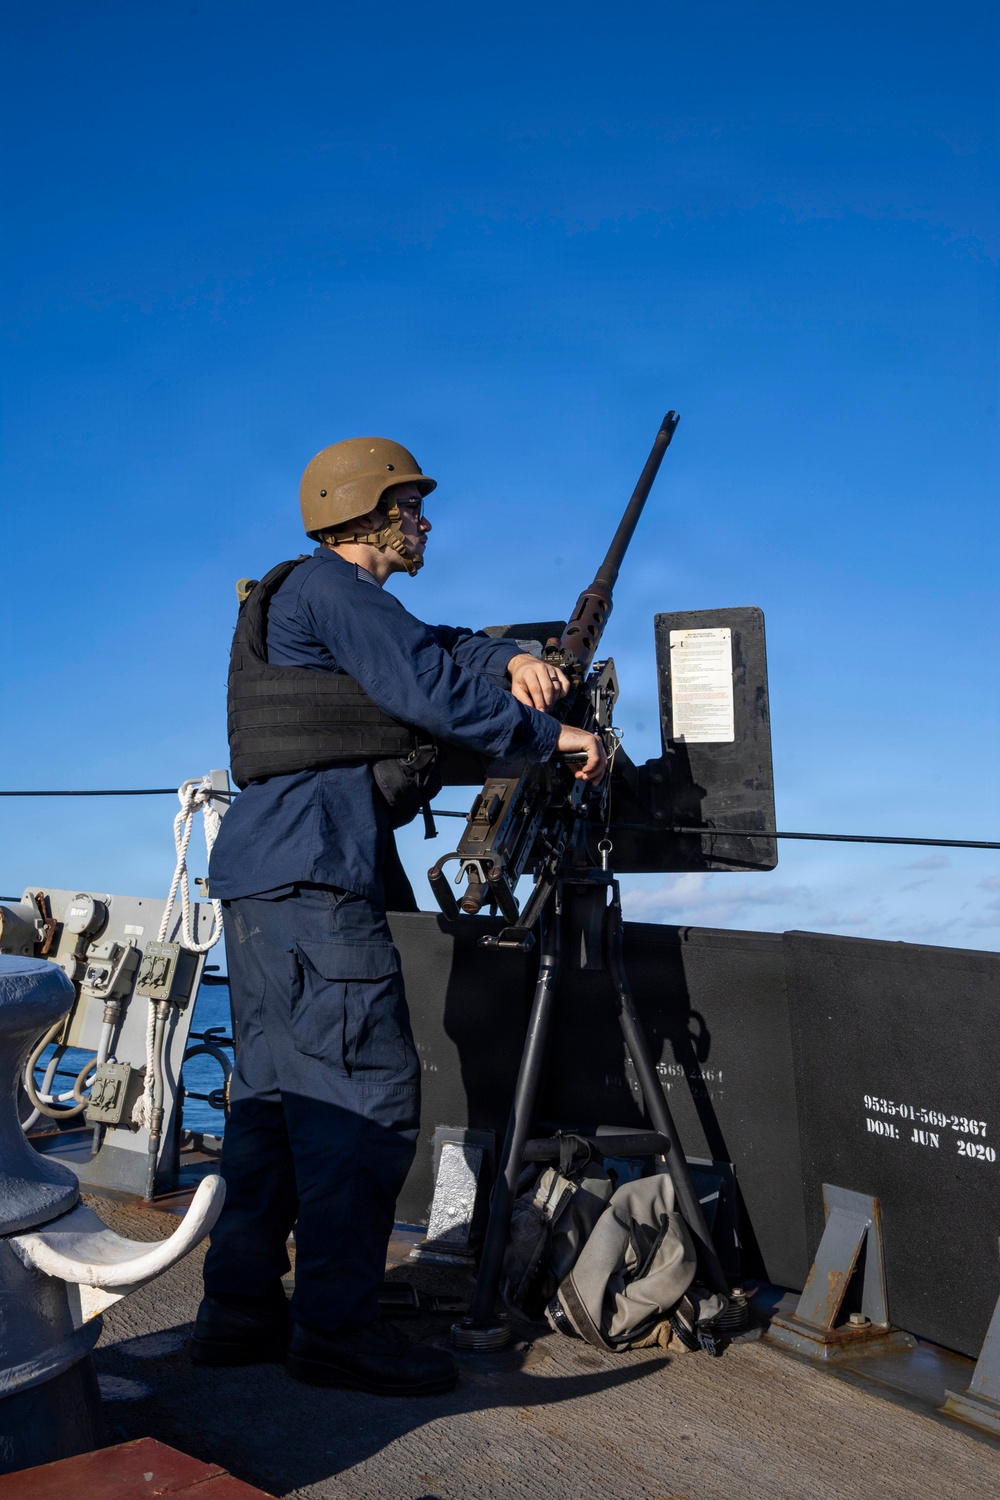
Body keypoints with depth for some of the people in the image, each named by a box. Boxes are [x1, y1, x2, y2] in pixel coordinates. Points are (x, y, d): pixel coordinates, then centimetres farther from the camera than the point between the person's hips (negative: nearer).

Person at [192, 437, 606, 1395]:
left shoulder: (300, 599, 25)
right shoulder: (333, 590, -7)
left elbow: (431, 645, 24)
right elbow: (431, 689, -15)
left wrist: (509, 658, 4)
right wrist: (551, 734, -6)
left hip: (260, 877, 11)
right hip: (313, 879, -11)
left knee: (276, 1089, 12)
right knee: (365, 1090, -7)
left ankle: (240, 1310, 20)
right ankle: (335, 1329, -1)